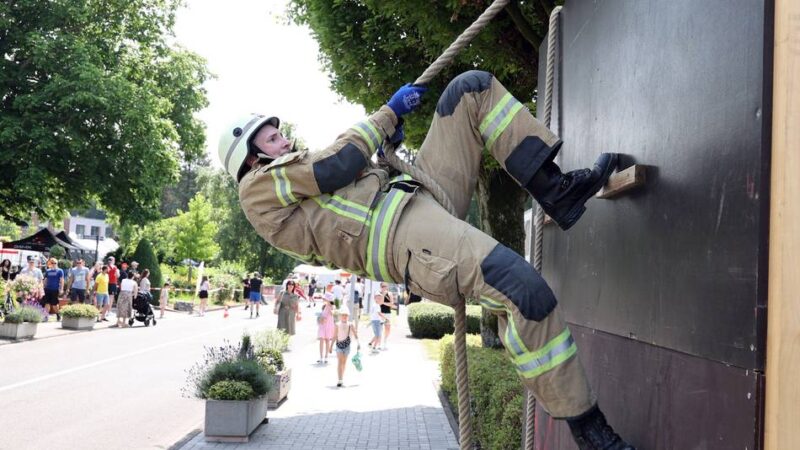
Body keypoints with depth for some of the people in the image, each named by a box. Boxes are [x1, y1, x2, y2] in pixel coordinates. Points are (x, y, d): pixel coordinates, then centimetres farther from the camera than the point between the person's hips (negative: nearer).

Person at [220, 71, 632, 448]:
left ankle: (556, 191, -5)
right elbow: (339, 165, -4)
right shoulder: (258, 189, 6)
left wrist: (386, 136, 21)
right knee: (523, 290, -32)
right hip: (398, 229, -10)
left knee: (472, 88, 3)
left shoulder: (292, 177, 35)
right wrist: (387, 114, 8)